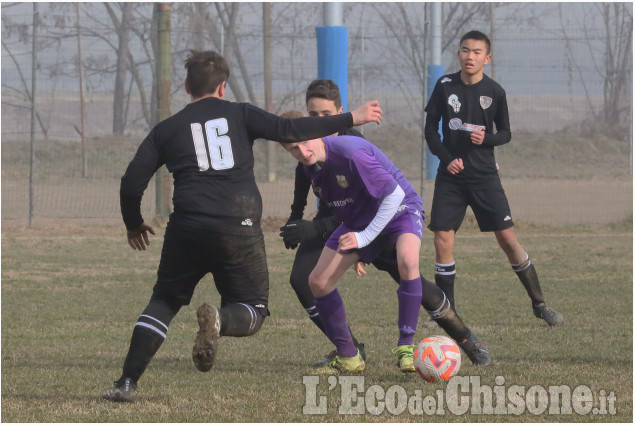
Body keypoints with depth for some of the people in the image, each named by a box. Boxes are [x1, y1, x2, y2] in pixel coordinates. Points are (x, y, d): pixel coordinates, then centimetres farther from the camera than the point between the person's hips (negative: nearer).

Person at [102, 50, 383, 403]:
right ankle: (219, 321, -24)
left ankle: (127, 383, 4)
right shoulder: (239, 115, 9)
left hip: (187, 229, 1)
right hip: (240, 229, -1)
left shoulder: (166, 129, 12)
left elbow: (132, 183, 8)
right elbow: (288, 130, -1)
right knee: (253, 310, 13)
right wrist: (351, 119, 6)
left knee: (163, 303, 18)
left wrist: (134, 225, 27)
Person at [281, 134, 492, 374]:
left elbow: (395, 193, -28)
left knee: (407, 262, -37)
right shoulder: (312, 167, -6)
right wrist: (353, 253, 18)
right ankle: (348, 359, 9)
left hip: (399, 208, -7)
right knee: (318, 282, -4)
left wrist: (365, 237, -27)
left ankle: (406, 346, -24)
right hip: (358, 218, 7)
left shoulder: (350, 152, -31)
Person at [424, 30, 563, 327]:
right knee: (443, 241, -5)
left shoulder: (494, 91, -4)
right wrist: (446, 158, -11)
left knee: (507, 238, -3)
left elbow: (505, 133, 6)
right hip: (451, 176, 1)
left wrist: (486, 138, -16)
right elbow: (430, 128, 4)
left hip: (484, 176, -1)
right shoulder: (445, 86, -2)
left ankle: (539, 304, 7)